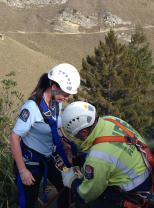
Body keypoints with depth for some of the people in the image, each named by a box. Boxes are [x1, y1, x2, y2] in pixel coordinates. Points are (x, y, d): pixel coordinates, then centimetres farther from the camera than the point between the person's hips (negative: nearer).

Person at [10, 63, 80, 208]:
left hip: (50, 158, 7)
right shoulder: (32, 107, -27)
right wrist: (22, 171, -21)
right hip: (30, 160, -6)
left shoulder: (57, 101, -7)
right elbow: (14, 138, -23)